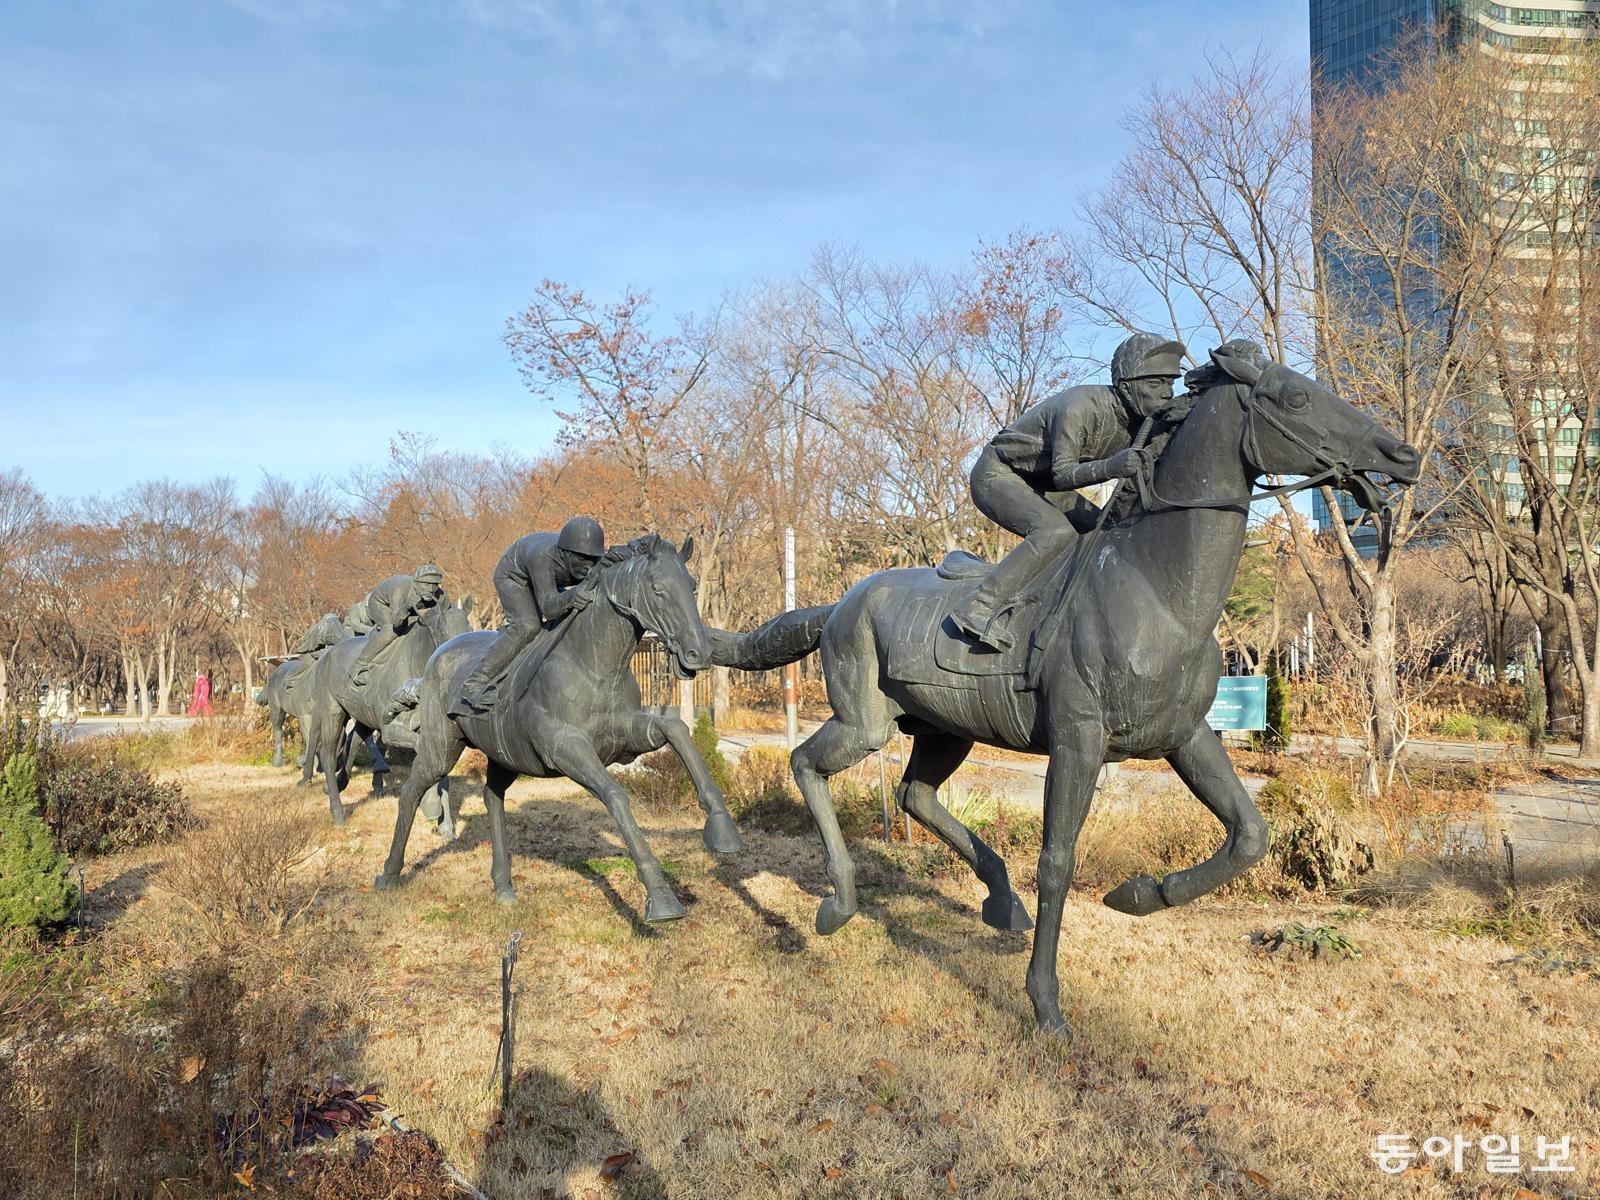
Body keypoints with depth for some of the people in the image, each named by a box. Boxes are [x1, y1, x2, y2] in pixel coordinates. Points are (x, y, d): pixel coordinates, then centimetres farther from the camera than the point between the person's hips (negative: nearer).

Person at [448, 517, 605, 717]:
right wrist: (570, 597, -73)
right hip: (513, 577, -6)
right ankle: (475, 686, -22)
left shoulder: (598, 564, -31)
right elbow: (548, 606, -54)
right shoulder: (542, 556, -45)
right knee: (528, 626, -27)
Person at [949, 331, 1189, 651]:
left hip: (1039, 487, 9)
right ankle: (979, 608, -32)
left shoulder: (1140, 420, -5)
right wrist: (1111, 467, -49)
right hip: (996, 475, -9)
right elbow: (1063, 474, -32)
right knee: (1057, 532, -32)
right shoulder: (1080, 407, -30)